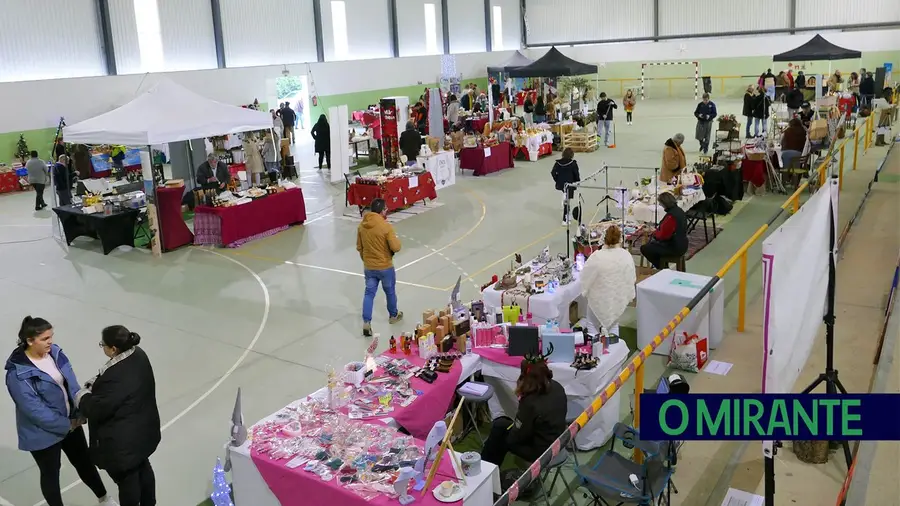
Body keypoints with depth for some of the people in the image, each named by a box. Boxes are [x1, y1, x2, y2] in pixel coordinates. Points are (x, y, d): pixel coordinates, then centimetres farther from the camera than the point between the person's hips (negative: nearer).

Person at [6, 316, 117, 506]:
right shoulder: (18, 373, -24)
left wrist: (79, 413, -9)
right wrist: (65, 425, -18)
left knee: (85, 462, 21)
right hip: (44, 433, -6)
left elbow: (72, 385, 1)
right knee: (51, 473, 16)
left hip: (70, 422, 6)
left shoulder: (55, 352, -6)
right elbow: (34, 409, -24)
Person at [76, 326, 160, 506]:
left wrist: (82, 396, -5)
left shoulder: (115, 377, -35)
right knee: (143, 468, 30)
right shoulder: (139, 356, -7)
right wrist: (96, 384, 3)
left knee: (127, 479, 14)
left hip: (124, 441, -9)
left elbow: (97, 409, -23)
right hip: (144, 430, 9)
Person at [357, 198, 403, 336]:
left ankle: (366, 322, 1)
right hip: (385, 267, -4)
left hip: (368, 267, 4)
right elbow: (396, 248, -22)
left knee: (369, 293, 10)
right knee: (390, 292, 18)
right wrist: (396, 241, -1)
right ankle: (393, 315, 37)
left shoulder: (362, 225, -2)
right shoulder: (386, 226, -21)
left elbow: (359, 247, 7)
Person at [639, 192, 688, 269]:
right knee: (651, 244, 27)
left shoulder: (671, 215, -27)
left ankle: (662, 269, 12)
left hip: (674, 248, -10)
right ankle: (663, 267, 29)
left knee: (644, 249, -2)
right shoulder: (679, 210, 4)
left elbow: (663, 235, -22)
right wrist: (658, 230, 7)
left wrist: (654, 232, -4)